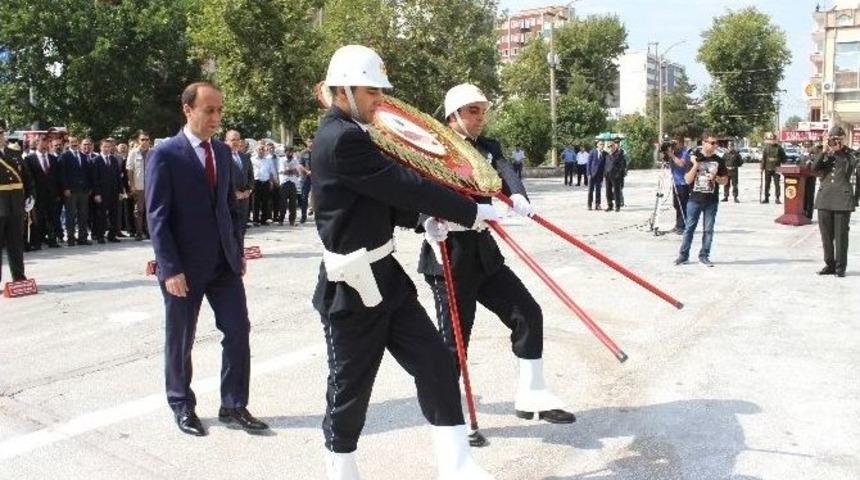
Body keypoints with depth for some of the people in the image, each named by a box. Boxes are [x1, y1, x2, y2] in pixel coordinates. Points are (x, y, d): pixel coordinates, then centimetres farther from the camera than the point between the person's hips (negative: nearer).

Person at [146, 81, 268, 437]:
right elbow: (157, 216, -12)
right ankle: (182, 407, 28)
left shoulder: (223, 151, 8)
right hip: (184, 267, -5)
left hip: (224, 262, 5)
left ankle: (233, 407, 17)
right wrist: (170, 269, -17)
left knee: (238, 332, 3)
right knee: (180, 341, 10)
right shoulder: (165, 154, -9)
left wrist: (237, 251, 9)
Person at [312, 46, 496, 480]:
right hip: (353, 288, -10)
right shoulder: (342, 139, -19)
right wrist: (472, 212, -11)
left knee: (435, 364, 7)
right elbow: (405, 185, -20)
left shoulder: (346, 133, 12)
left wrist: (424, 220, 3)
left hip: (383, 276, 10)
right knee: (351, 385, 7)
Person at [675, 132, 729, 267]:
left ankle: (704, 255, 14)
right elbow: (688, 180, -6)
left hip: (711, 201, 2)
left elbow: (725, 180, 10)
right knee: (689, 228, 3)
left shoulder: (718, 160, 5)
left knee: (708, 229, 5)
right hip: (695, 200, -2)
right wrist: (695, 165, -18)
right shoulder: (693, 157, -1)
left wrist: (715, 178, -11)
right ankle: (683, 255, 11)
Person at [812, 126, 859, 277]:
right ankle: (829, 264, 20)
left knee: (841, 235, 0)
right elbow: (814, 168, -5)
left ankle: (840, 267, 9)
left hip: (843, 199, -3)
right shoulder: (823, 153, 11)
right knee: (826, 235, 9)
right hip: (825, 198, 3)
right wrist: (824, 151, -10)